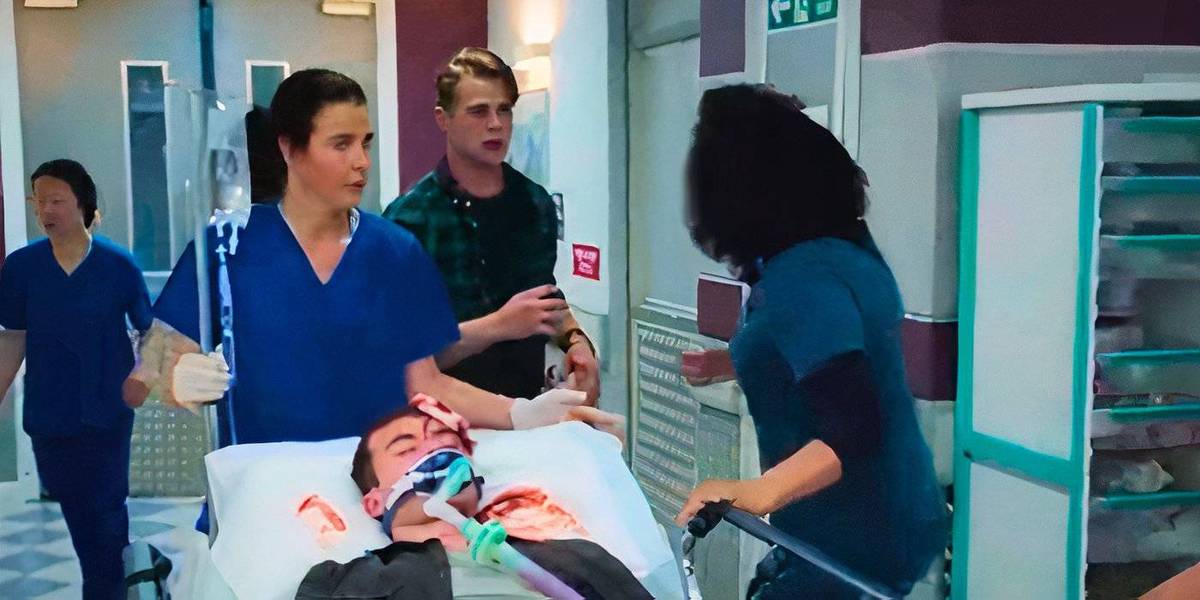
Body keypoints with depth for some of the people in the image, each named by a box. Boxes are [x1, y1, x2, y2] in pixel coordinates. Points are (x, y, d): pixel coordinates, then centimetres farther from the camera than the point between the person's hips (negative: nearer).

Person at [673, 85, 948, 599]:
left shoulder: (801, 278, -26)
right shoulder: (846, 245, 2)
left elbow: (853, 432, -31)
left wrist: (756, 493, -43)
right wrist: (732, 361, 22)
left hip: (854, 547, -9)